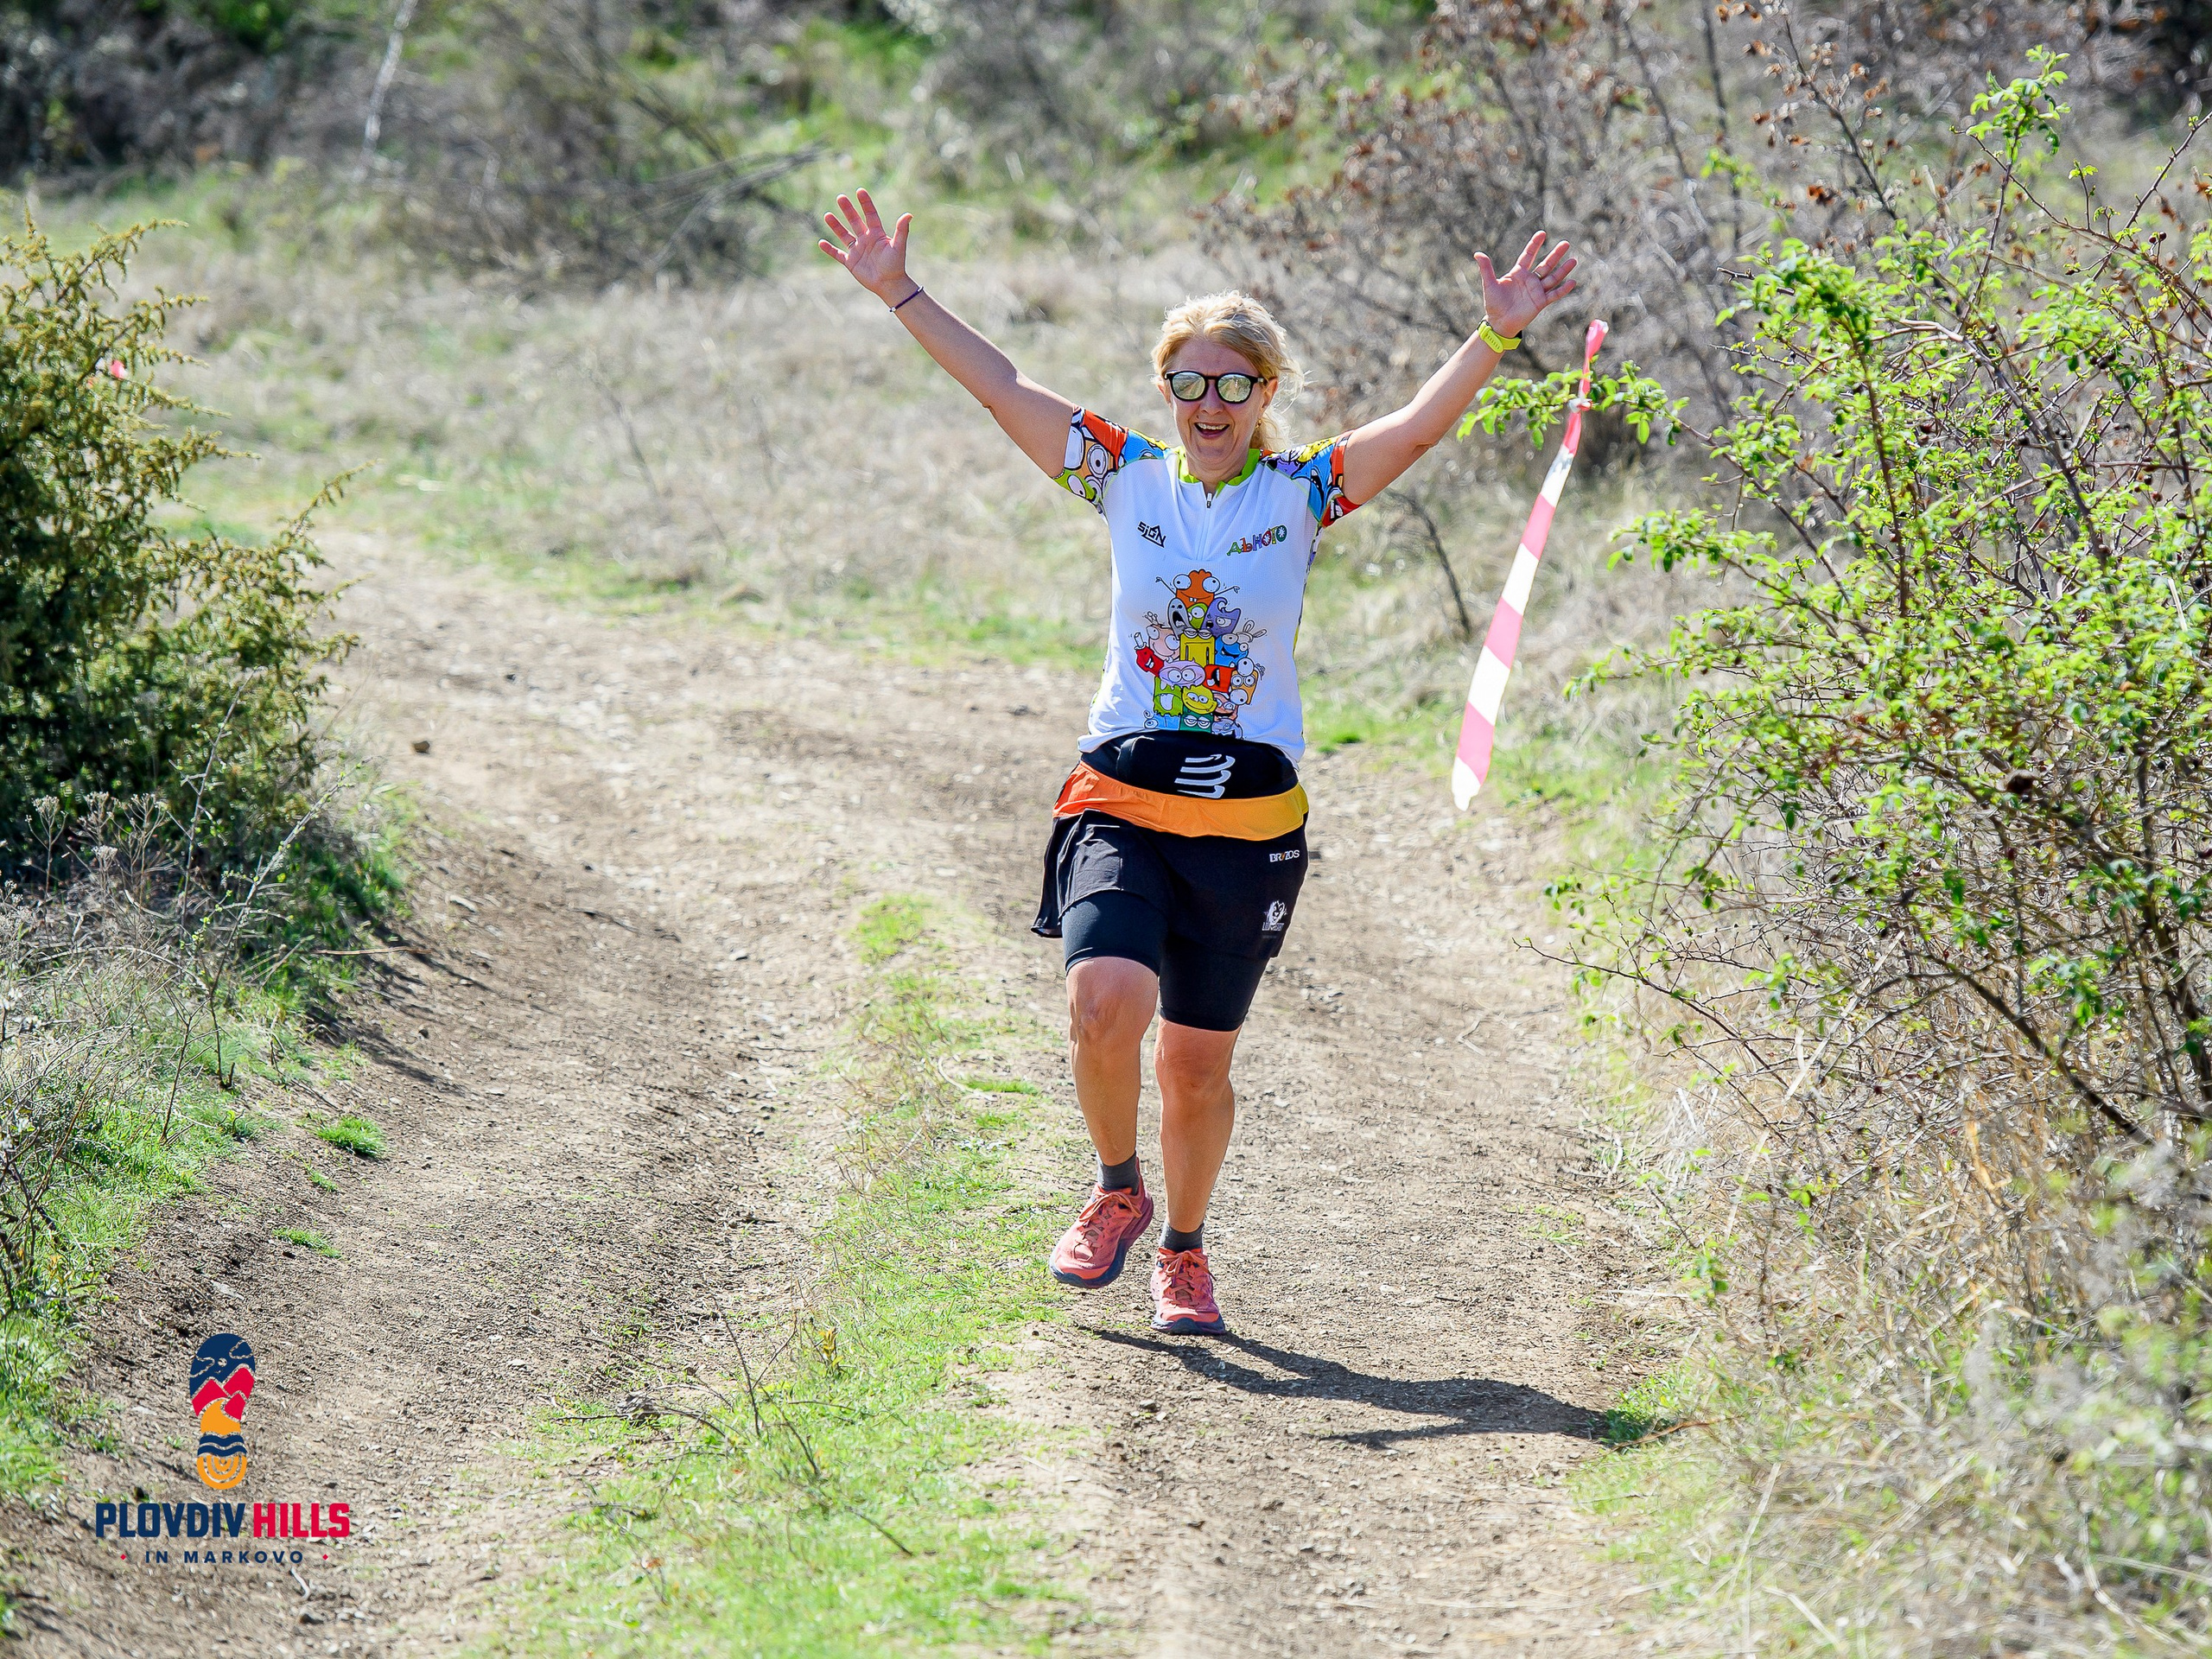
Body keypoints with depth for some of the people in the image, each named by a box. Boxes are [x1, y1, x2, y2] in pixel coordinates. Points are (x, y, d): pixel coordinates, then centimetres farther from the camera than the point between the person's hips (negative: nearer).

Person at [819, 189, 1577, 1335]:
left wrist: (1497, 336, -24)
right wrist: (899, 294, -4)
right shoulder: (1126, 477, 4)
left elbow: (1420, 426, -10)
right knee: (1106, 1004, -22)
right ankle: (1117, 1192, 6)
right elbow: (998, 387, 2)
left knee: (1197, 1061, 6)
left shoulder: (1301, 495, 2)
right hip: (1122, 798, 0)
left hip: (1248, 817, 0)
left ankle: (1184, 1250, 30)